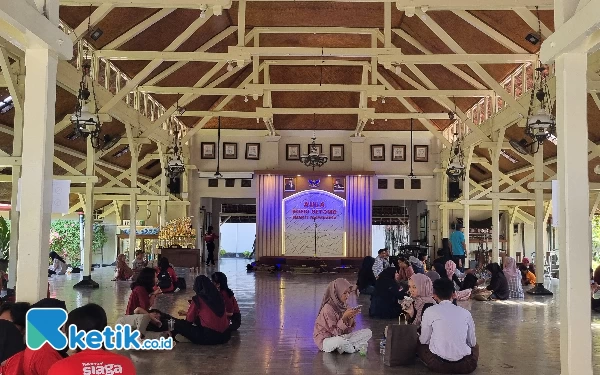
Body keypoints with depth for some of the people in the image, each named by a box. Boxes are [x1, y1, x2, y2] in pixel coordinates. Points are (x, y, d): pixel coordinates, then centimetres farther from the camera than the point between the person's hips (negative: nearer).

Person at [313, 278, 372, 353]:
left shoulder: (343, 305, 2)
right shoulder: (328, 308, -20)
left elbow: (348, 330, 1)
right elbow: (335, 332, -20)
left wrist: (351, 317, -15)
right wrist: (344, 317, -28)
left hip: (341, 336, 8)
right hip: (325, 339, -8)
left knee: (368, 332, -3)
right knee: (340, 341, -43)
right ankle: (355, 348, -10)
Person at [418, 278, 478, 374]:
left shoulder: (430, 311, 0)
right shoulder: (465, 312, 7)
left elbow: (424, 340, 7)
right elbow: (472, 342, 14)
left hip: (438, 364, -2)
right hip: (465, 365, 2)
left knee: (419, 345, 28)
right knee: (475, 346, 35)